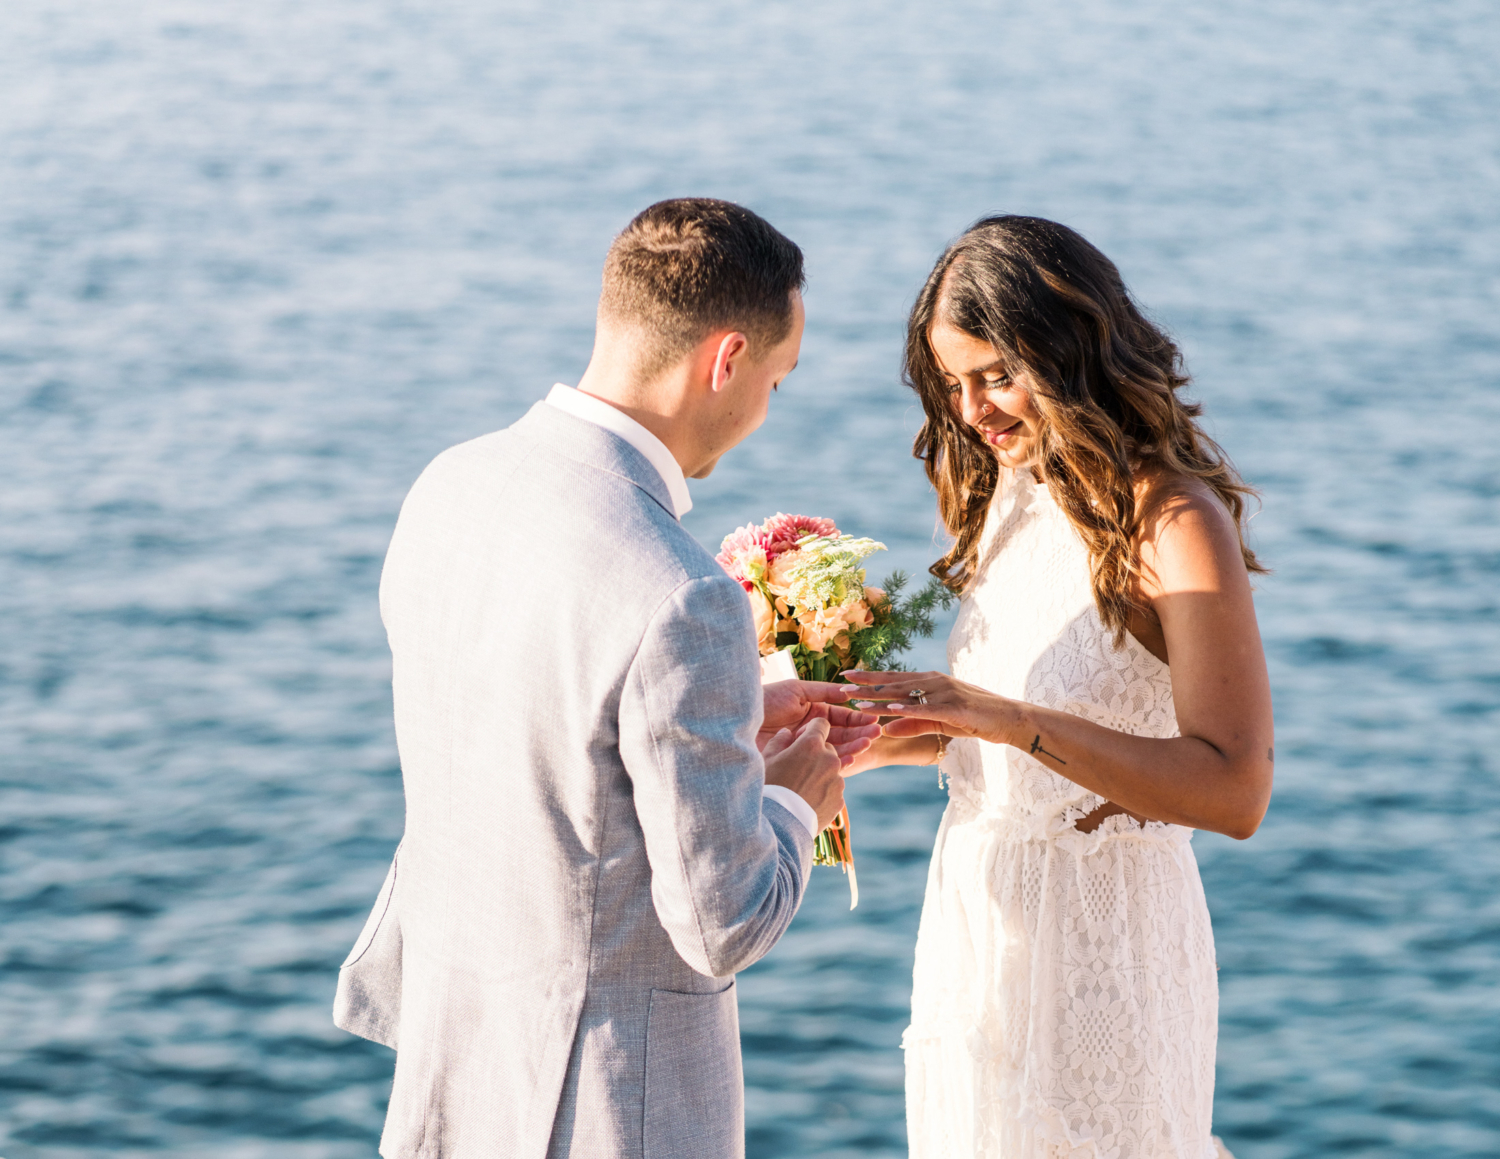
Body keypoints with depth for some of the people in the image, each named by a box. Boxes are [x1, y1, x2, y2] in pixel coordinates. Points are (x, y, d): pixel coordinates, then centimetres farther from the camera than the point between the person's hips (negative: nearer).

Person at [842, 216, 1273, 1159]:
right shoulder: (1012, 491, 6)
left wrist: (1006, 719, -29)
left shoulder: (1173, 523, -17)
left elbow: (1235, 789, -24)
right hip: (978, 911, 7)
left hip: (1100, 931, -7)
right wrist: (888, 739, -1)